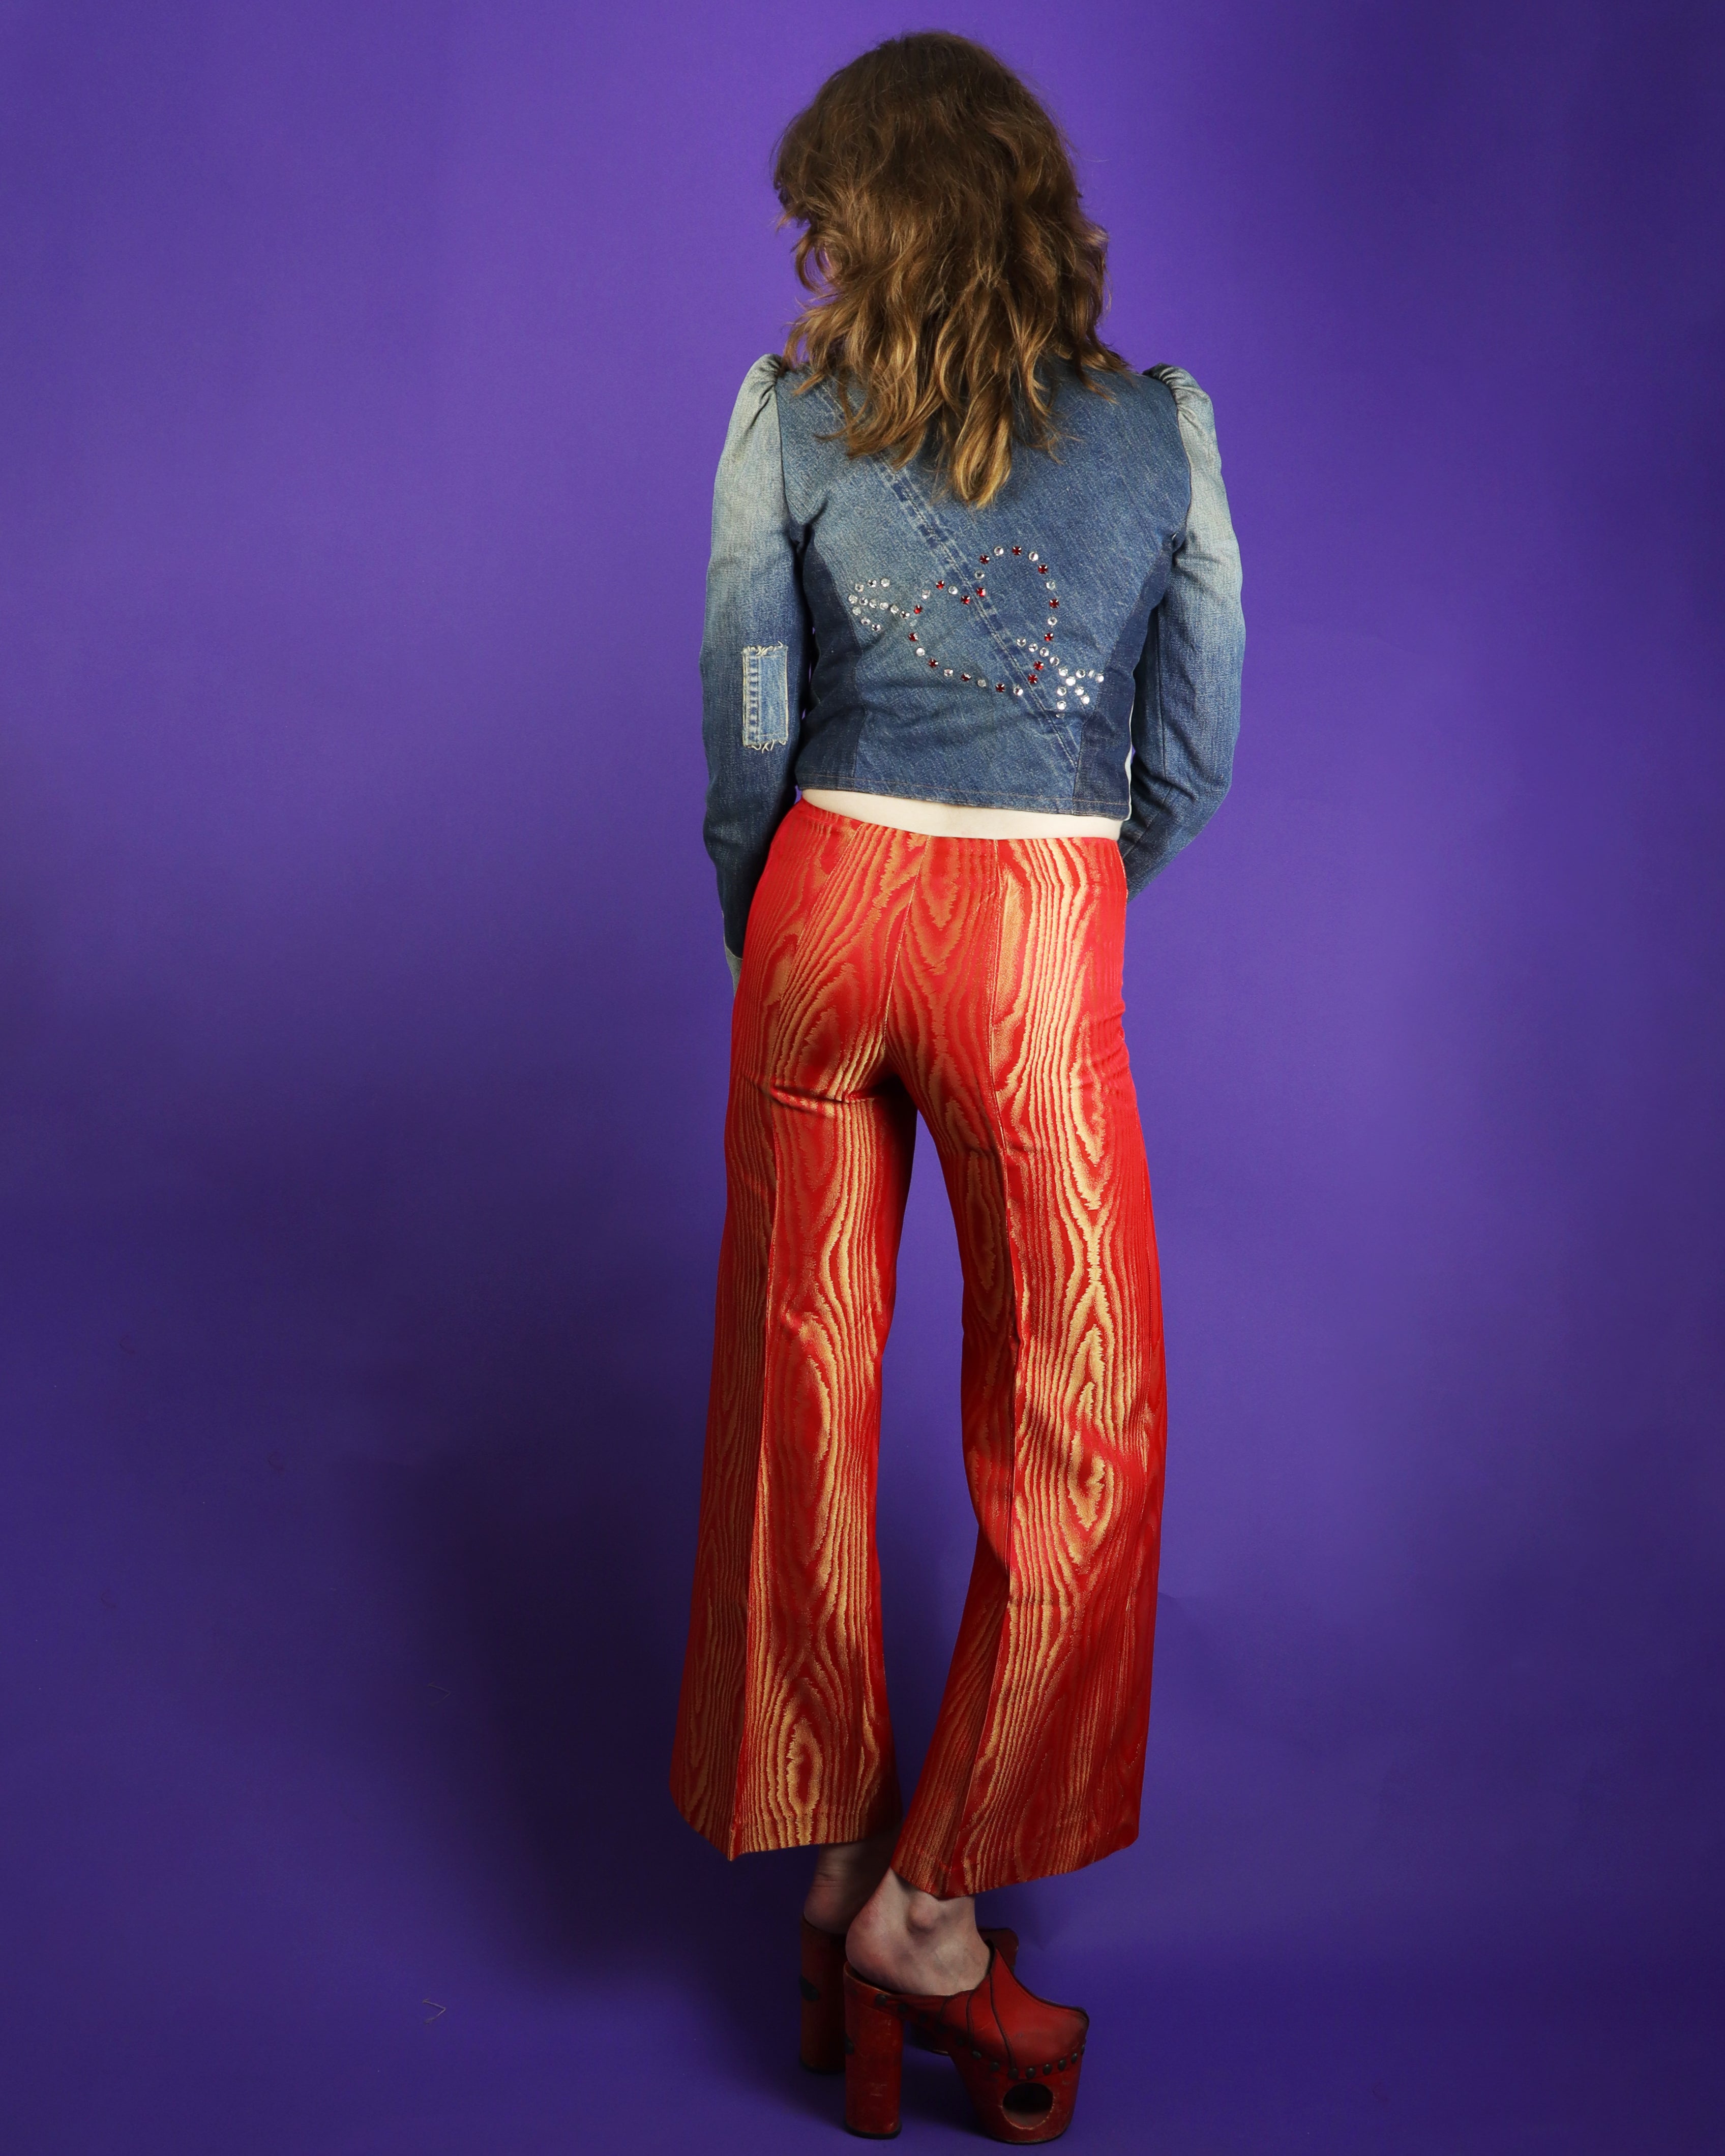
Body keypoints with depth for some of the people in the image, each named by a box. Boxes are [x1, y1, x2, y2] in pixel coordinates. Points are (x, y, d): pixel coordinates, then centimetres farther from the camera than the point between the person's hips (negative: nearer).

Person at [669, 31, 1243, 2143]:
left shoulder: (786, 412, 0)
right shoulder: (1162, 423, 1)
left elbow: (745, 727, 0)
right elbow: (1198, 750, 3)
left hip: (826, 909, 2)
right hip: (1041, 940, -1)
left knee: (801, 1385, 13)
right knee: (1077, 1419, 11)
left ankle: (831, 1856, 25)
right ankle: (930, 1898, 16)